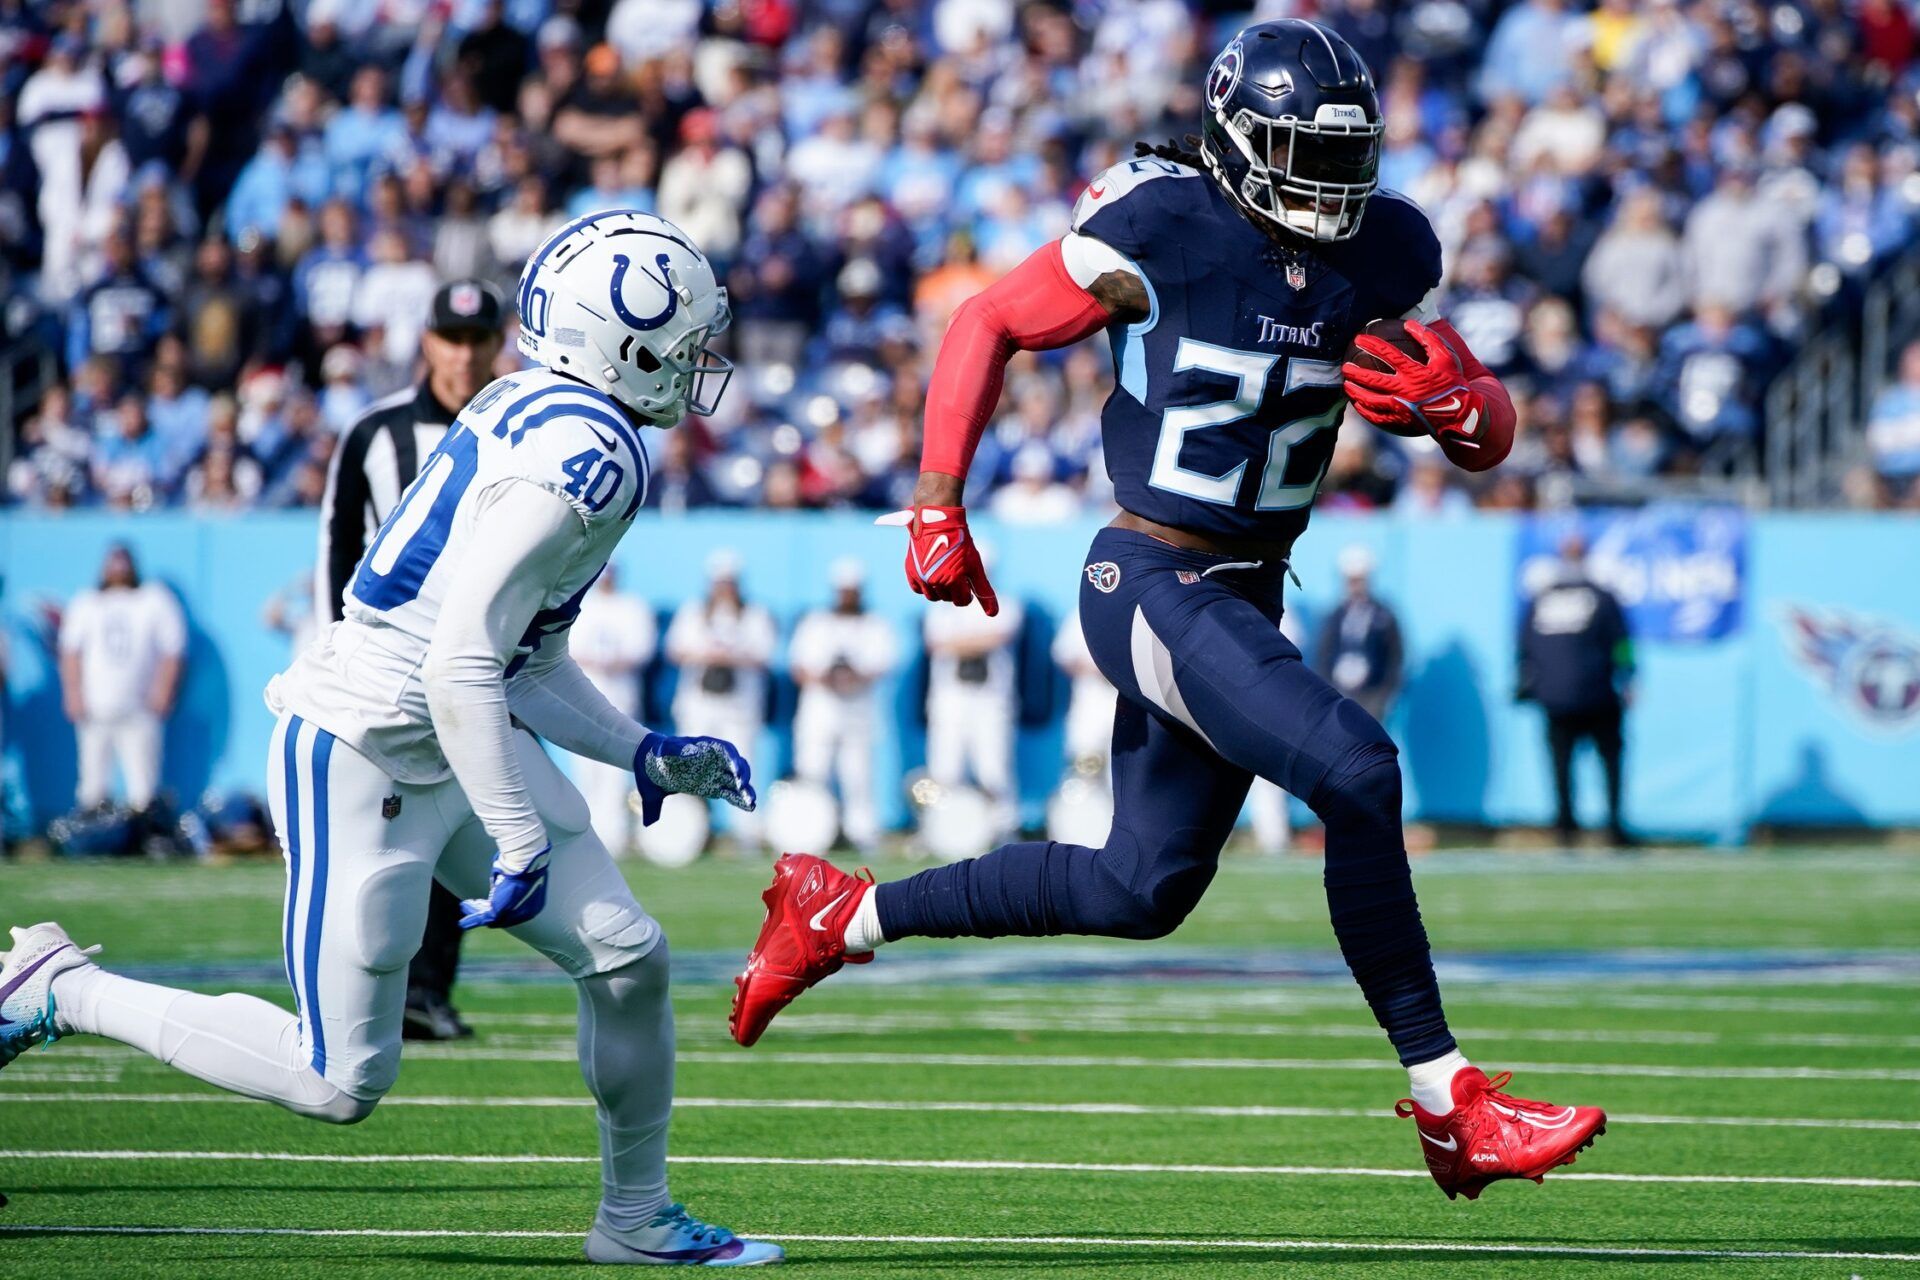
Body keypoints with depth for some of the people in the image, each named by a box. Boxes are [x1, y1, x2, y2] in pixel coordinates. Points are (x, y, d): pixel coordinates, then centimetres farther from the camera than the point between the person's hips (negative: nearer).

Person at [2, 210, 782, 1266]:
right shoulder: (581, 456, -21)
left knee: (625, 958, 7)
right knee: (341, 1085, -4)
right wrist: (519, 837, -21)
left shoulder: (547, 423, 10)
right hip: (360, 754, -10)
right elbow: (461, 661, -25)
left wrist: (645, 755, 17)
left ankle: (636, 1217, 23)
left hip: (458, 744, 10)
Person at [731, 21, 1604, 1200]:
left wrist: (1456, 404, -18)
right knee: (1355, 772, -23)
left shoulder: (1385, 253, 1)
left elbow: (1494, 439, 6)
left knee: (1143, 890, 17)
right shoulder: (1159, 230, -15)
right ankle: (1450, 1107, -16)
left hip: (1248, 596, 8)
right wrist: (937, 506, -4)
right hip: (1154, 583, -8)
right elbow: (987, 327, -2)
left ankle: (843, 916, 32)